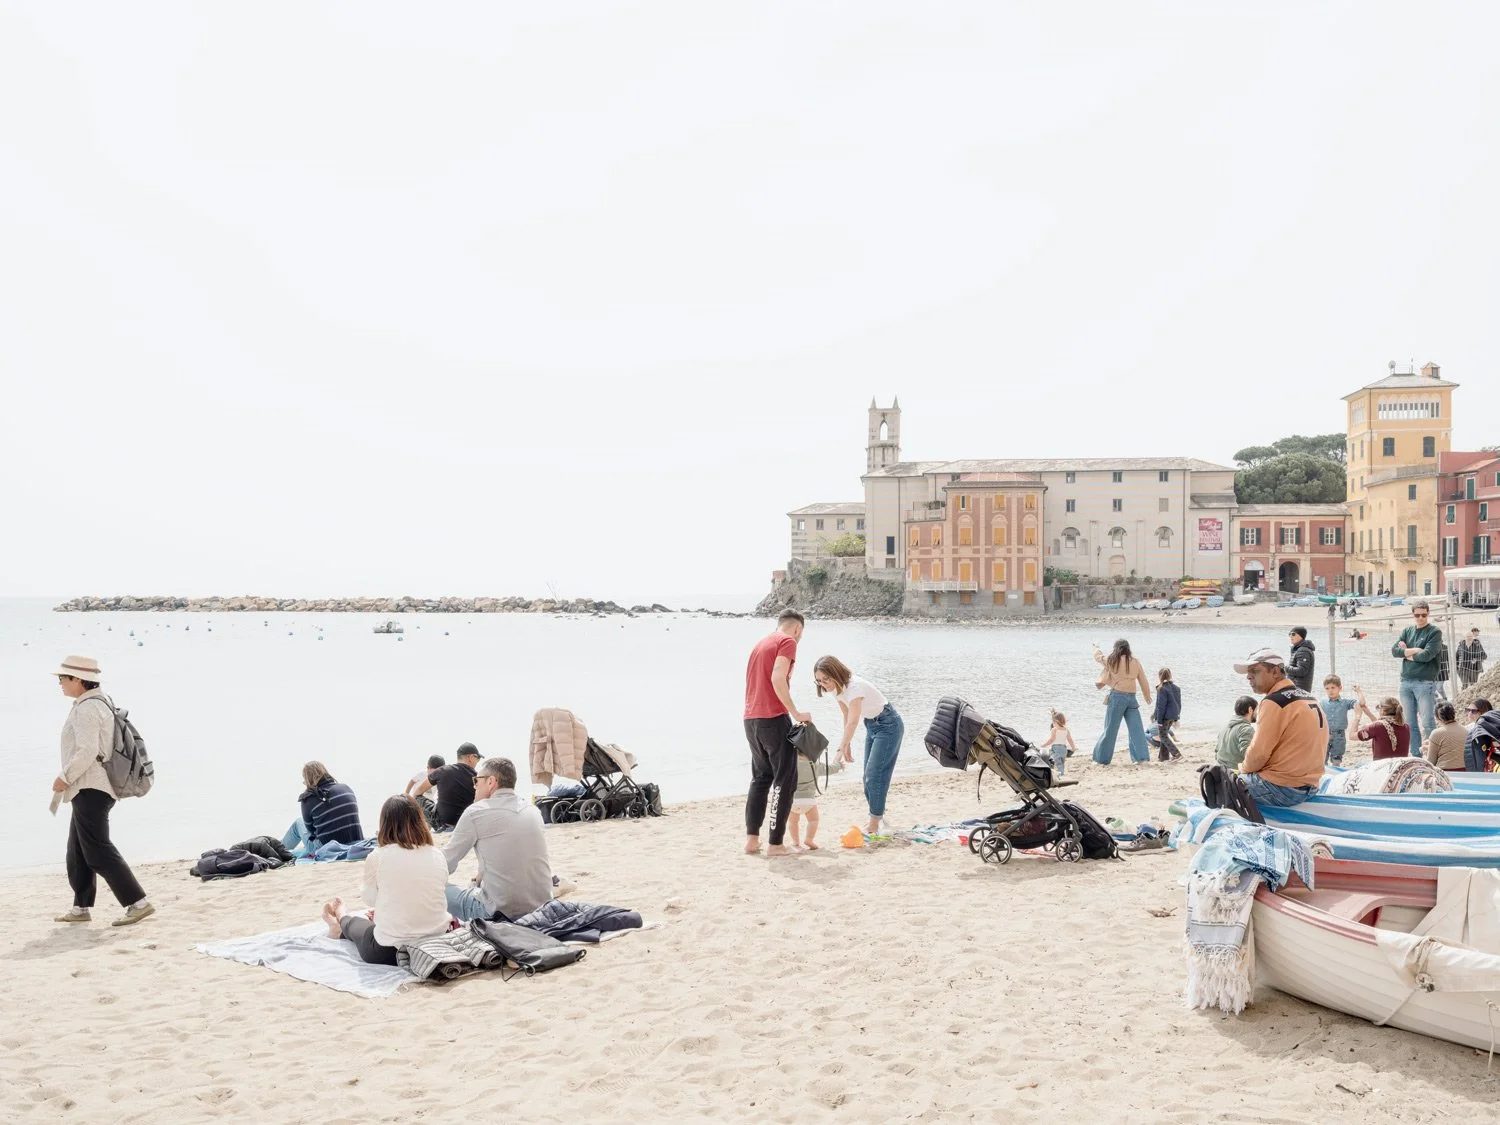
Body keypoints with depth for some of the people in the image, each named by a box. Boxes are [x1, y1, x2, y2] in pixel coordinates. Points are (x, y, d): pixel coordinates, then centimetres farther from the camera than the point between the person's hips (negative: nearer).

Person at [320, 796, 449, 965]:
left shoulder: (377, 858, -9)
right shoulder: (438, 856, -1)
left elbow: (370, 901, 7)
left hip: (388, 952, -3)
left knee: (356, 924, 31)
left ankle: (341, 920, 63)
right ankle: (340, 926, 61)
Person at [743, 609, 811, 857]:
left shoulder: (760, 643, 19)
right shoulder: (787, 642, -5)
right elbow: (778, 678, -20)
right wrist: (796, 713, -15)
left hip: (750, 719, 8)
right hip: (774, 719, -8)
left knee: (760, 778, 18)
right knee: (784, 781, 1)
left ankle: (751, 838, 14)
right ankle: (775, 843, -1)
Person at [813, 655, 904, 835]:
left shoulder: (855, 686, -32)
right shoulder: (837, 688, -6)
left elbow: (853, 722, -40)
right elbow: (847, 718, 3)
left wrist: (841, 749, -46)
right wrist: (847, 746, 1)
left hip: (889, 725, -9)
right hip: (872, 725, 9)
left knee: (874, 773, -11)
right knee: (869, 775, 10)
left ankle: (874, 823, -4)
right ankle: (876, 811, 21)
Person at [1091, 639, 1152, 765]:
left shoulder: (1111, 661, 0)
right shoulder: (1135, 662, 6)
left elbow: (1098, 656, 20)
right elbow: (1143, 681, 12)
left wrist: (1096, 648, 43)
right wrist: (1148, 697, 26)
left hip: (1117, 696, -2)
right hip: (1131, 697, 2)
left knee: (1110, 729, 3)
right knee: (1136, 728, 4)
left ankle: (1101, 758, 10)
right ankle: (1141, 756, -3)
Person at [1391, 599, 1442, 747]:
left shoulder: (1435, 632, -1)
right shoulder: (1407, 631, 14)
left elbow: (1427, 655, -13)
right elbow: (1394, 651, 3)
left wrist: (1406, 652, 0)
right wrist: (1414, 650, -9)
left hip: (1425, 683, -5)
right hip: (1406, 682, 5)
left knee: (1427, 724, -5)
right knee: (1411, 724, 8)